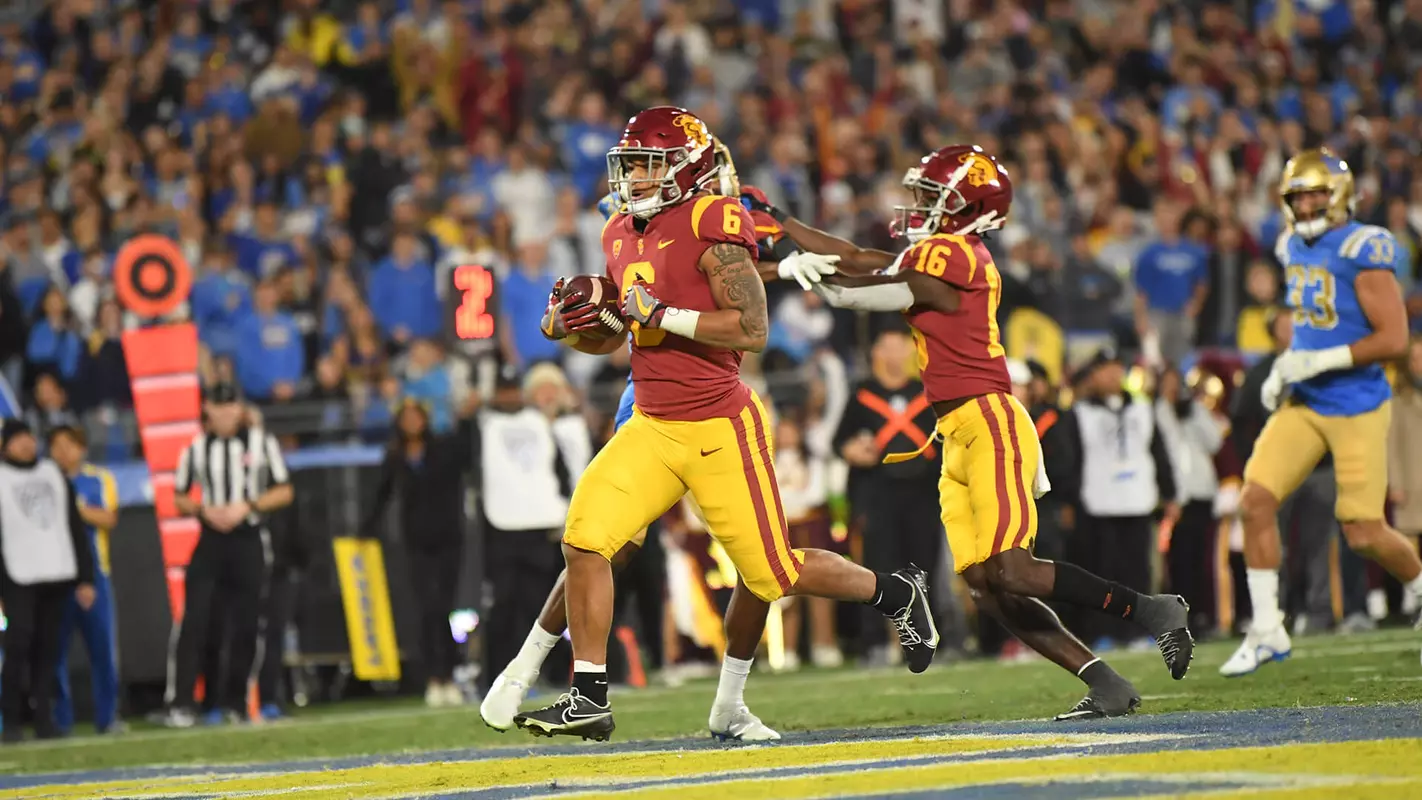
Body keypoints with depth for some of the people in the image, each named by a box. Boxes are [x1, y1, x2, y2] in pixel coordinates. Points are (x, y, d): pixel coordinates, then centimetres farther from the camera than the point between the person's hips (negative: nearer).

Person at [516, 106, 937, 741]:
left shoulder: (711, 226, -14)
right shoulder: (622, 237, 10)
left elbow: (752, 329, -21)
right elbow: (609, 338, 23)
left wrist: (663, 314, -23)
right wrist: (568, 325, 2)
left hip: (720, 430, -7)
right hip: (651, 427, 7)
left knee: (771, 572, 0)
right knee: (585, 538, -11)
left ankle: (895, 593, 27)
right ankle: (589, 699, -6)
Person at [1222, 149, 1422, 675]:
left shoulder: (1362, 250, -16)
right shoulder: (1295, 249, 8)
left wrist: (1318, 361, -22)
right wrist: (1285, 368, 8)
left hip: (1357, 408, -7)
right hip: (1303, 403, 7)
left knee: (1364, 534, -2)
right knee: (1256, 500, -8)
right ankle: (1267, 631, 0)